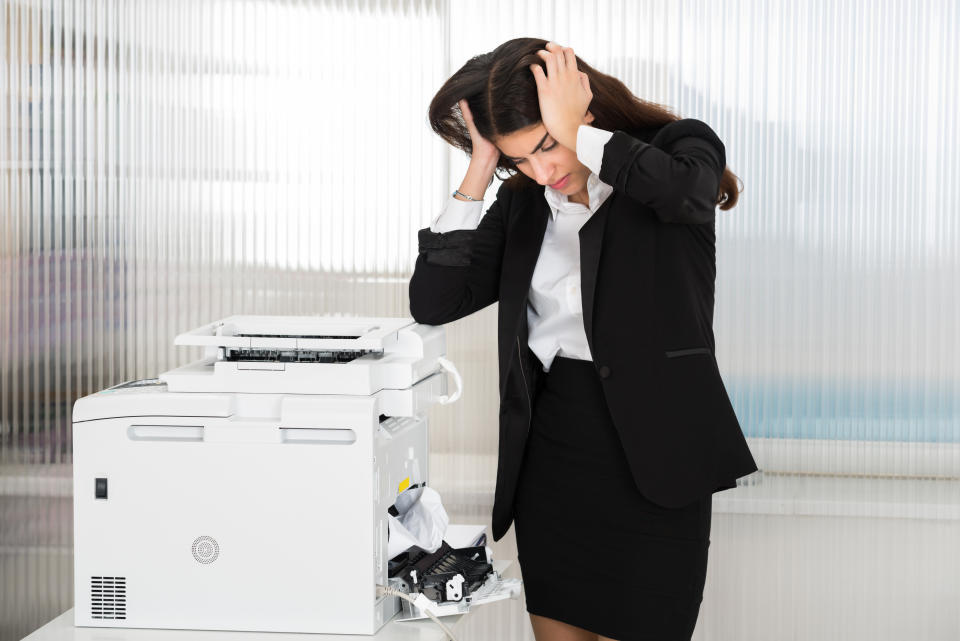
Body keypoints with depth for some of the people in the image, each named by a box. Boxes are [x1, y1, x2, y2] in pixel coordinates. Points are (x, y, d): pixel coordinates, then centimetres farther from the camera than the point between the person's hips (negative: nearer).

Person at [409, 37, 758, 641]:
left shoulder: (680, 148, -4)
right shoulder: (521, 203, 8)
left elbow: (683, 189, -30)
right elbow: (433, 302, -1)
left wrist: (575, 133, -20)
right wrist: (478, 175, -4)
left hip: (650, 457, -5)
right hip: (549, 450, 5)